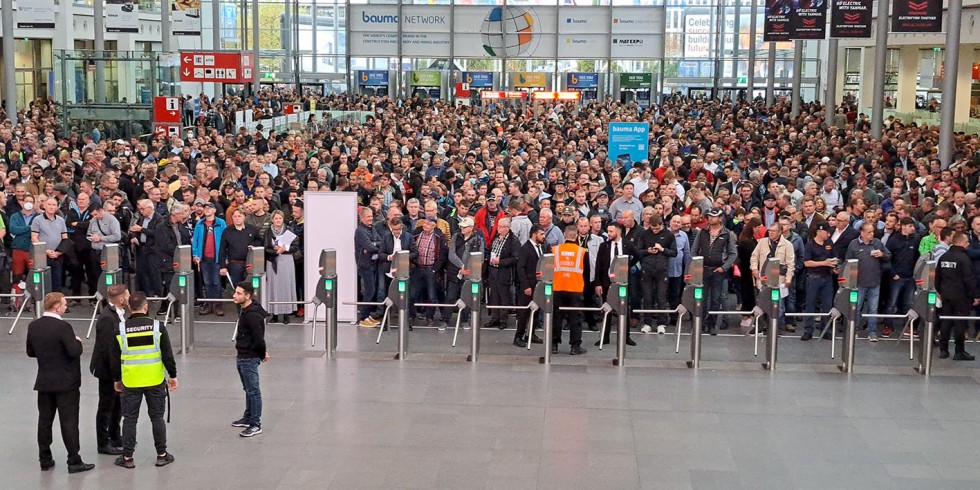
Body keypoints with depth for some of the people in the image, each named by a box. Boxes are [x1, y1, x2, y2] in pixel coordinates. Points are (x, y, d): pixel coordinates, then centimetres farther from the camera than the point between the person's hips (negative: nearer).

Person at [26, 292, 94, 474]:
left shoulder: (33, 326, 1)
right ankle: (74, 462, 2)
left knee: (44, 421, 12)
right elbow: (75, 352, -23)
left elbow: (30, 352, 11)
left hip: (44, 382, 6)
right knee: (69, 422, -1)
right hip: (66, 383, -6)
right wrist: (78, 342, -4)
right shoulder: (63, 327, -19)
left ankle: (45, 460, 18)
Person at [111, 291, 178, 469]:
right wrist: (173, 376, 7)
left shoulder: (120, 328, -5)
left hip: (130, 382, 0)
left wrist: (117, 380, 15)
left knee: (129, 419, 9)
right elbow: (168, 354, -5)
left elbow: (115, 358, 3)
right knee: (157, 417, 11)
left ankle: (127, 457, 13)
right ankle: (162, 455, 16)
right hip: (155, 381, 0)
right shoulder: (157, 326, -7)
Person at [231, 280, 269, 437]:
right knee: (248, 389, 21)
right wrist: (262, 353, 16)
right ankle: (248, 418, 33)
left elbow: (259, 339, -25)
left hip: (250, 359, -10)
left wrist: (262, 354, -9)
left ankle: (255, 425, 1)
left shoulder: (253, 315, -24)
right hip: (242, 357, 10)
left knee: (253, 391, -4)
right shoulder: (245, 312, 9)